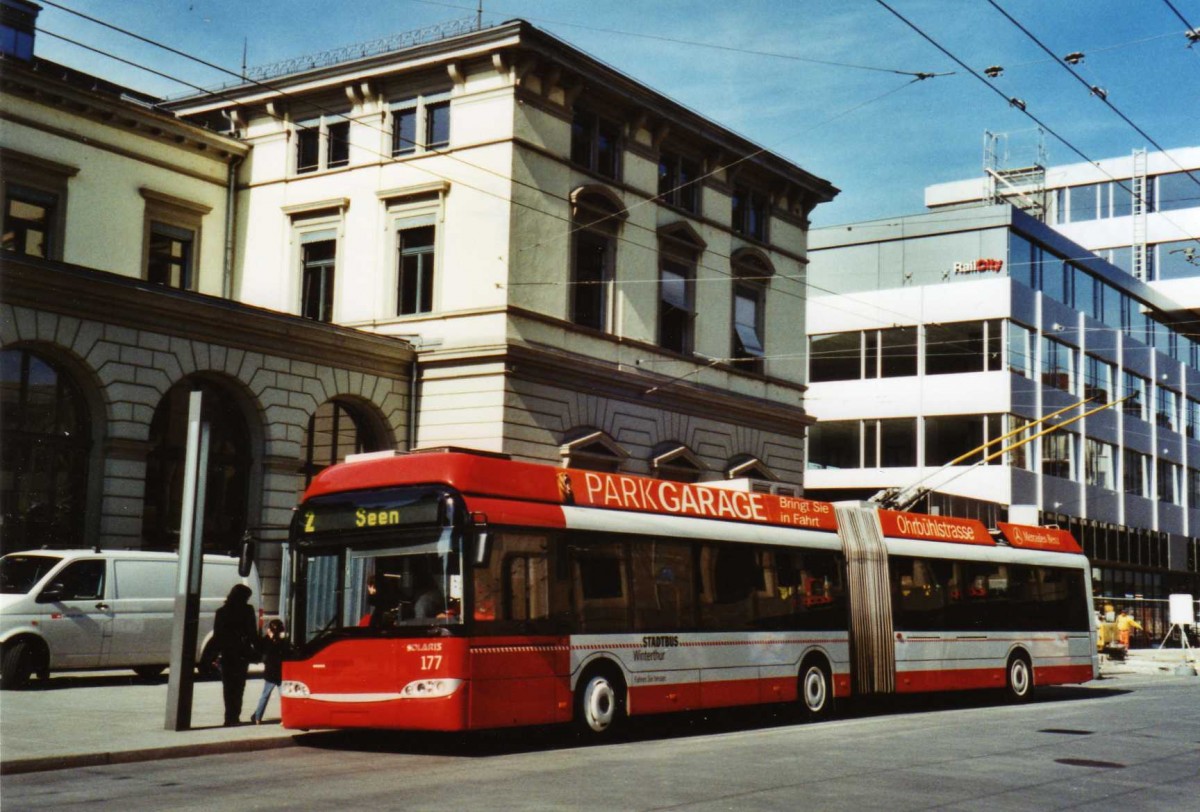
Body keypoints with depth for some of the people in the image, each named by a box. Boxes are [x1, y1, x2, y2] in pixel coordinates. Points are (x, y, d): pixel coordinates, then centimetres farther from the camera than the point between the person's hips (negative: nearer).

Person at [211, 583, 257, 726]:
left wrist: (216, 652, 11)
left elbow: (216, 635, 7)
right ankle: (234, 717, -2)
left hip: (225, 655, 2)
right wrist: (257, 650, 1)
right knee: (238, 686, 4)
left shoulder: (221, 612, 5)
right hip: (242, 654, -2)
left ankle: (230, 717, 3)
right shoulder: (247, 610, -5)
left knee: (228, 687, 8)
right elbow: (252, 633, -5)